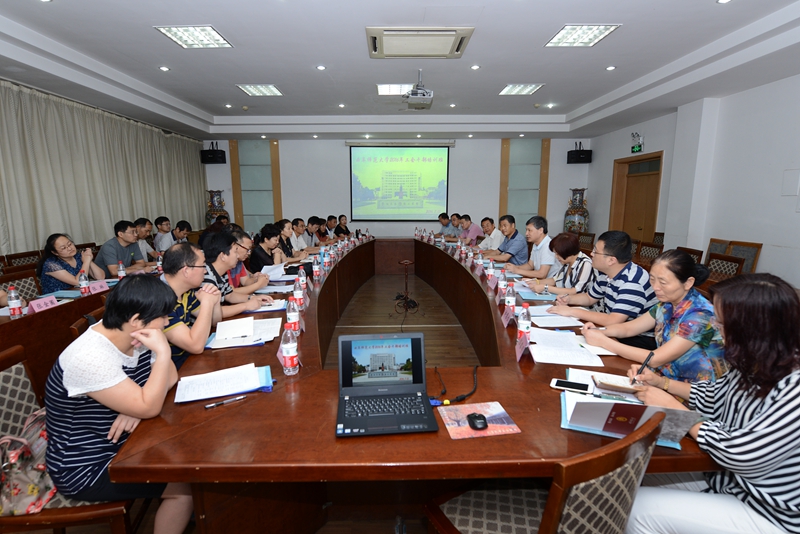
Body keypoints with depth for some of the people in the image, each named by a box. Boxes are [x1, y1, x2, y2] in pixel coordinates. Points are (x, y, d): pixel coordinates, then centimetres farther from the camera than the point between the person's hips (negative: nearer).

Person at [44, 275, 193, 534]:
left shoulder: (134, 337, -8)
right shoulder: (89, 358, -32)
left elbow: (170, 378, -1)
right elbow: (149, 408, -31)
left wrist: (139, 405, -19)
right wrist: (163, 352, -34)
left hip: (123, 444, 8)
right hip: (86, 467, -7)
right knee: (186, 484, -15)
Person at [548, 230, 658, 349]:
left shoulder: (633, 282, -26)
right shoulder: (606, 273, 3)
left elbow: (613, 321, -32)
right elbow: (589, 297, 21)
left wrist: (573, 311, -24)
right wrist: (568, 299, 0)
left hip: (641, 339, -8)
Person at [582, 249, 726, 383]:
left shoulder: (700, 315, -24)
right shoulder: (667, 304, -3)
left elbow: (655, 359, -25)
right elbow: (628, 328, 8)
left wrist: (603, 341, -24)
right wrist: (600, 331, -13)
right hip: (668, 378, 6)